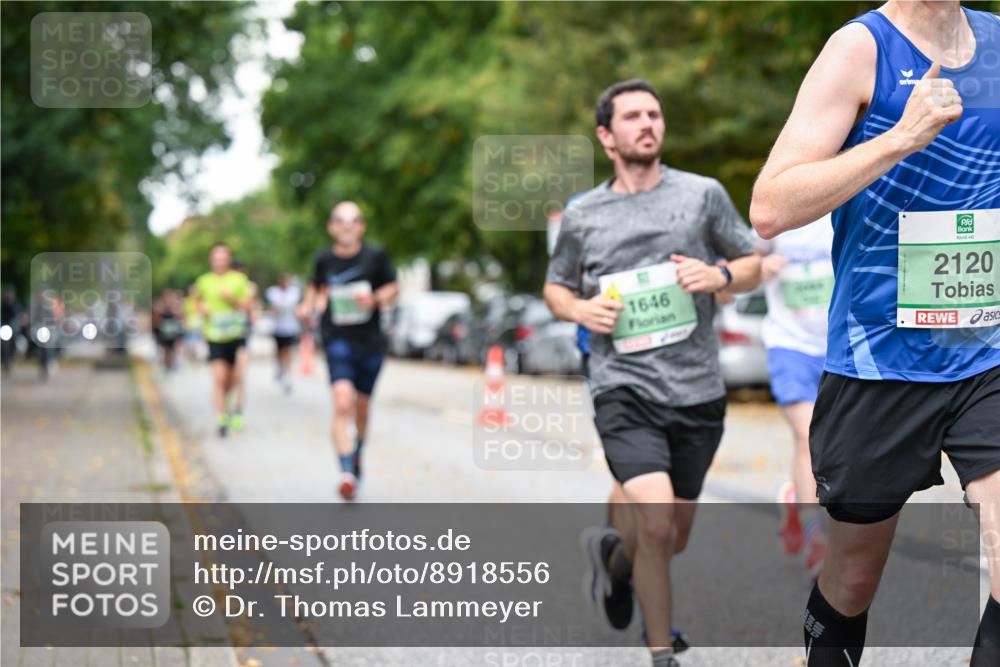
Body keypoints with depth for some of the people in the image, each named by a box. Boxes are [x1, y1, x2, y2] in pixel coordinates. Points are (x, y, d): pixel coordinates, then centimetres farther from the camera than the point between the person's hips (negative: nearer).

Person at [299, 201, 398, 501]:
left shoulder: (376, 256, -4)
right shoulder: (324, 259, 0)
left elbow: (392, 288, 5)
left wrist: (376, 298, -14)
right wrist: (309, 305, 2)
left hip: (370, 341, 1)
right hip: (338, 339, -1)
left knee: (362, 406, 17)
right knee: (342, 403, -20)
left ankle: (357, 453, 46)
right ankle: (346, 471, -26)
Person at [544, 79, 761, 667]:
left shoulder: (703, 194, 5)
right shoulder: (583, 215, 6)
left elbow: (754, 265, 13)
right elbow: (556, 286, 21)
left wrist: (720, 275, -9)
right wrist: (580, 309, -2)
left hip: (698, 392, 2)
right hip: (624, 391, -2)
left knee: (672, 539, 13)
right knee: (656, 523, -21)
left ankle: (614, 554, 48)